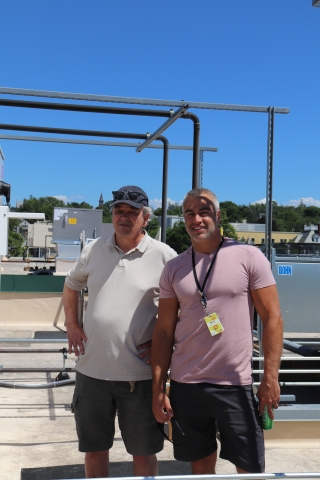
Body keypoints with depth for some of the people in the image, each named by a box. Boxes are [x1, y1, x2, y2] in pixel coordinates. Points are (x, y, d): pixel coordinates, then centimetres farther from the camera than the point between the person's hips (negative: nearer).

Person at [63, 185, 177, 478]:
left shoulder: (164, 256, -7)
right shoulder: (94, 250, 5)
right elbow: (71, 285, 21)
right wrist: (72, 325, 10)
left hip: (140, 374, -3)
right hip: (92, 370, 4)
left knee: (144, 451, 12)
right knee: (94, 448, 18)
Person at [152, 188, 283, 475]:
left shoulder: (249, 257, -5)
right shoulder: (173, 269, 4)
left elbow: (272, 318, -5)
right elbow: (164, 332, 5)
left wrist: (270, 377, -11)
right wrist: (158, 390, 2)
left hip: (236, 385, -2)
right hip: (185, 385, 3)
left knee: (250, 469, 7)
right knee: (201, 466, 15)